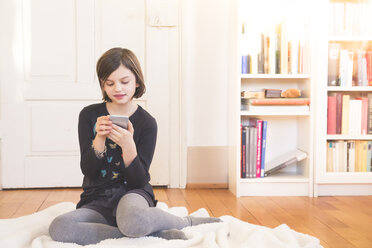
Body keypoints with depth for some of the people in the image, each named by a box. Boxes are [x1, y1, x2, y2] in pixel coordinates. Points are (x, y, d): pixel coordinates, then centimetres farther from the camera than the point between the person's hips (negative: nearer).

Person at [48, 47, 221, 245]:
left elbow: (139, 181, -8)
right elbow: (88, 171, -3)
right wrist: (99, 139, -20)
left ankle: (187, 222, -6)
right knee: (58, 228, -30)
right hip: (96, 201, 3)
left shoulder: (147, 123, -3)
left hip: (132, 193, -3)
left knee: (132, 221, -41)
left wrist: (128, 147, -25)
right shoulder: (89, 115, 2)